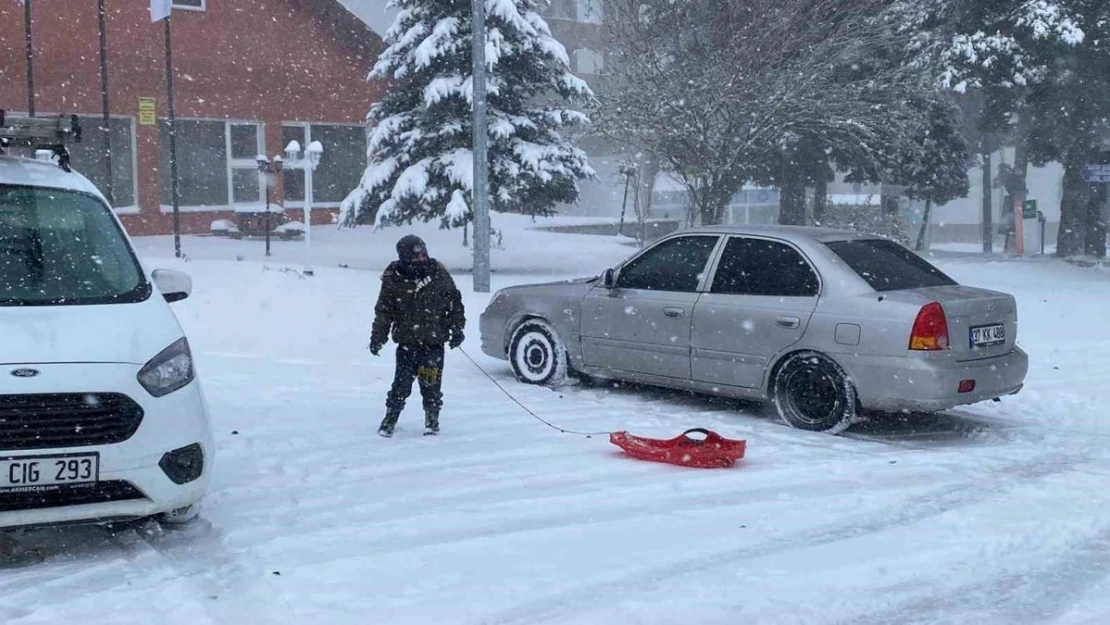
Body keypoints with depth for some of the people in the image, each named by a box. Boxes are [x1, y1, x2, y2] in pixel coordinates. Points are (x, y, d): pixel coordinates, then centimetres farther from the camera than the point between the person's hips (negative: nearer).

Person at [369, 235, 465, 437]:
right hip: (407, 344, 0)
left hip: (434, 344, 0)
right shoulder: (393, 280, -2)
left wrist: (457, 329, 1)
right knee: (401, 384, -1)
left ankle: (432, 420, 21)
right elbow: (383, 311, 3)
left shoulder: (439, 275, -1)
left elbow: (455, 303, 6)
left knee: (431, 385, 2)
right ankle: (390, 418, 18)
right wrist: (377, 336, -3)